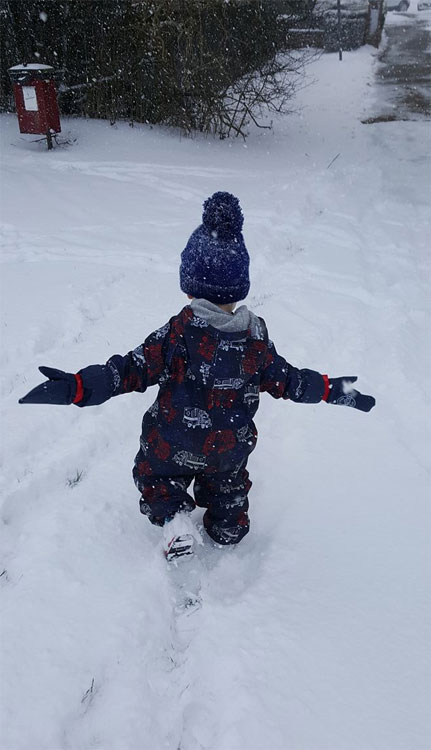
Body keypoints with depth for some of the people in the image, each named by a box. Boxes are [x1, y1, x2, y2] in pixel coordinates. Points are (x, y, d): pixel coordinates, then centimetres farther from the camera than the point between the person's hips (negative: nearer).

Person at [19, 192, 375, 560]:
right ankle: (228, 531, 47)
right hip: (230, 452, 3)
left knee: (154, 476, 27)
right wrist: (333, 390, 7)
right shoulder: (256, 337, -15)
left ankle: (175, 517, 7)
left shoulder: (177, 334, -25)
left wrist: (78, 387, -26)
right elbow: (284, 380, -7)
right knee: (228, 489, 31)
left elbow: (134, 370, -26)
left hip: (172, 449, -2)